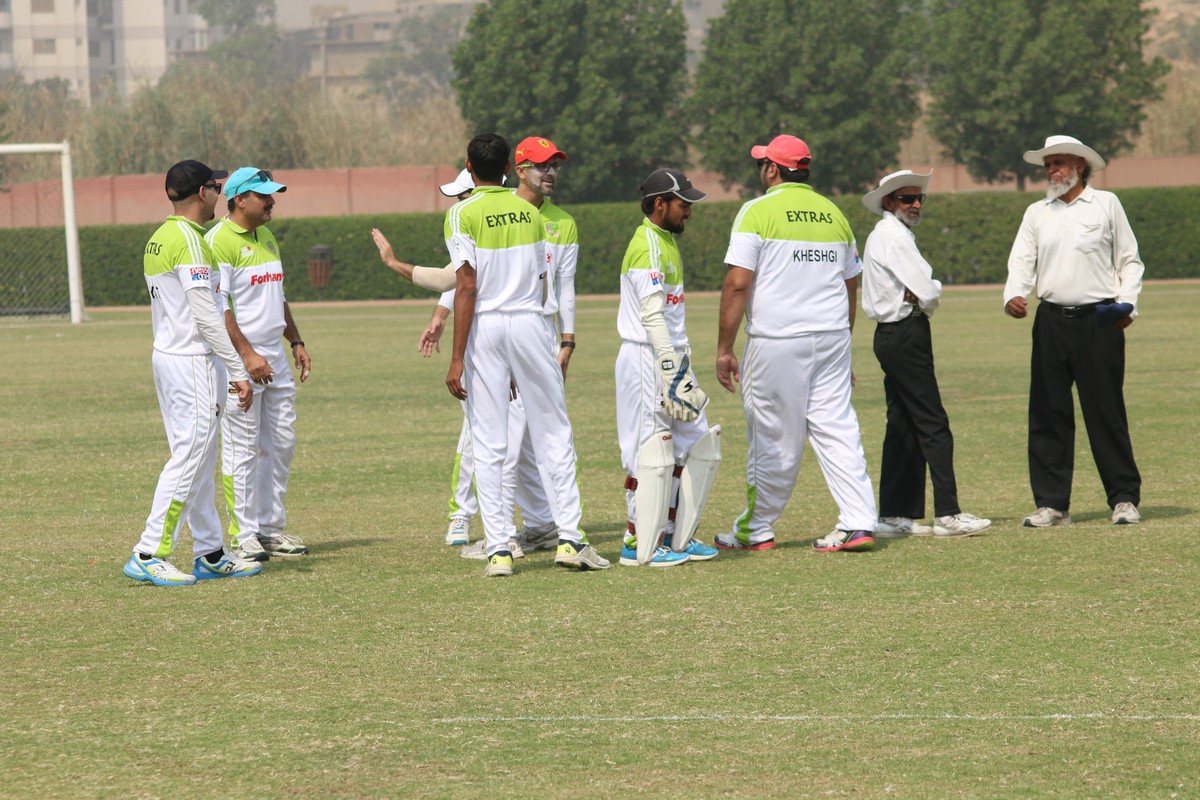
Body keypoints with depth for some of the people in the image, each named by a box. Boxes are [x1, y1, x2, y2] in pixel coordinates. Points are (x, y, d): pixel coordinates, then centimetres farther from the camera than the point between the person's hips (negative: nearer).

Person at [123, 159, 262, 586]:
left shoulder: (157, 240, 14)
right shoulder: (188, 239, -15)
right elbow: (206, 315, -20)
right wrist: (239, 371, -18)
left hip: (165, 356, 10)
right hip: (191, 362, -10)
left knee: (200, 459, 13)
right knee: (189, 458, -9)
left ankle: (210, 554, 17)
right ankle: (148, 555, -11)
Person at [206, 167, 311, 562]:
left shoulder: (267, 236, 15)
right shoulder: (220, 240, -12)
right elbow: (218, 306, -18)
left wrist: (296, 341, 19)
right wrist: (247, 354, -23)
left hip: (275, 359, 9)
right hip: (241, 361, -9)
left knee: (282, 445, 10)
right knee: (242, 449, -5)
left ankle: (271, 528, 18)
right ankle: (244, 535, -1)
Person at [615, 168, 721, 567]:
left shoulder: (668, 242, 17)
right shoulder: (647, 247, -15)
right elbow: (652, 315, -21)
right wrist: (670, 369, -25)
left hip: (672, 355, 10)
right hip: (647, 358, -10)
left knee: (694, 442, 11)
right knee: (651, 448, -8)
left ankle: (676, 535, 18)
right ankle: (639, 544, -3)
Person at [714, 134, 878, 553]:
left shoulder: (758, 211, -5)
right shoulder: (833, 214, 12)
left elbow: (738, 283, -11)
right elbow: (850, 285, 17)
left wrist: (724, 349, -7)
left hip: (777, 341, -5)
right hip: (832, 338, 5)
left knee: (775, 439, 2)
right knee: (837, 429, 3)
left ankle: (756, 530, 13)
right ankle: (858, 523, -5)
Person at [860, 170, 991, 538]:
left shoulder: (887, 235, 20)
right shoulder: (893, 236, -12)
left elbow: (922, 293, 19)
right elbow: (928, 293, -17)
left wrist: (919, 294, -2)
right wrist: (928, 297, 3)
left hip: (892, 337, 11)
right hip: (906, 335, -11)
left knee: (903, 426, 10)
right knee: (933, 425, -11)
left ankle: (894, 515, 11)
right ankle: (947, 515, -14)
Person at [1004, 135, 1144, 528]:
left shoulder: (1106, 204, 8)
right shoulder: (1036, 214, 16)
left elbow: (1129, 259, 8)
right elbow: (1022, 260, 8)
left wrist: (1127, 302, -7)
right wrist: (1014, 295, -12)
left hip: (1098, 322, -3)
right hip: (1051, 321, 3)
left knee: (1107, 412, -3)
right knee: (1048, 414, 1)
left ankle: (1124, 498, 4)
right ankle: (1052, 503, 7)